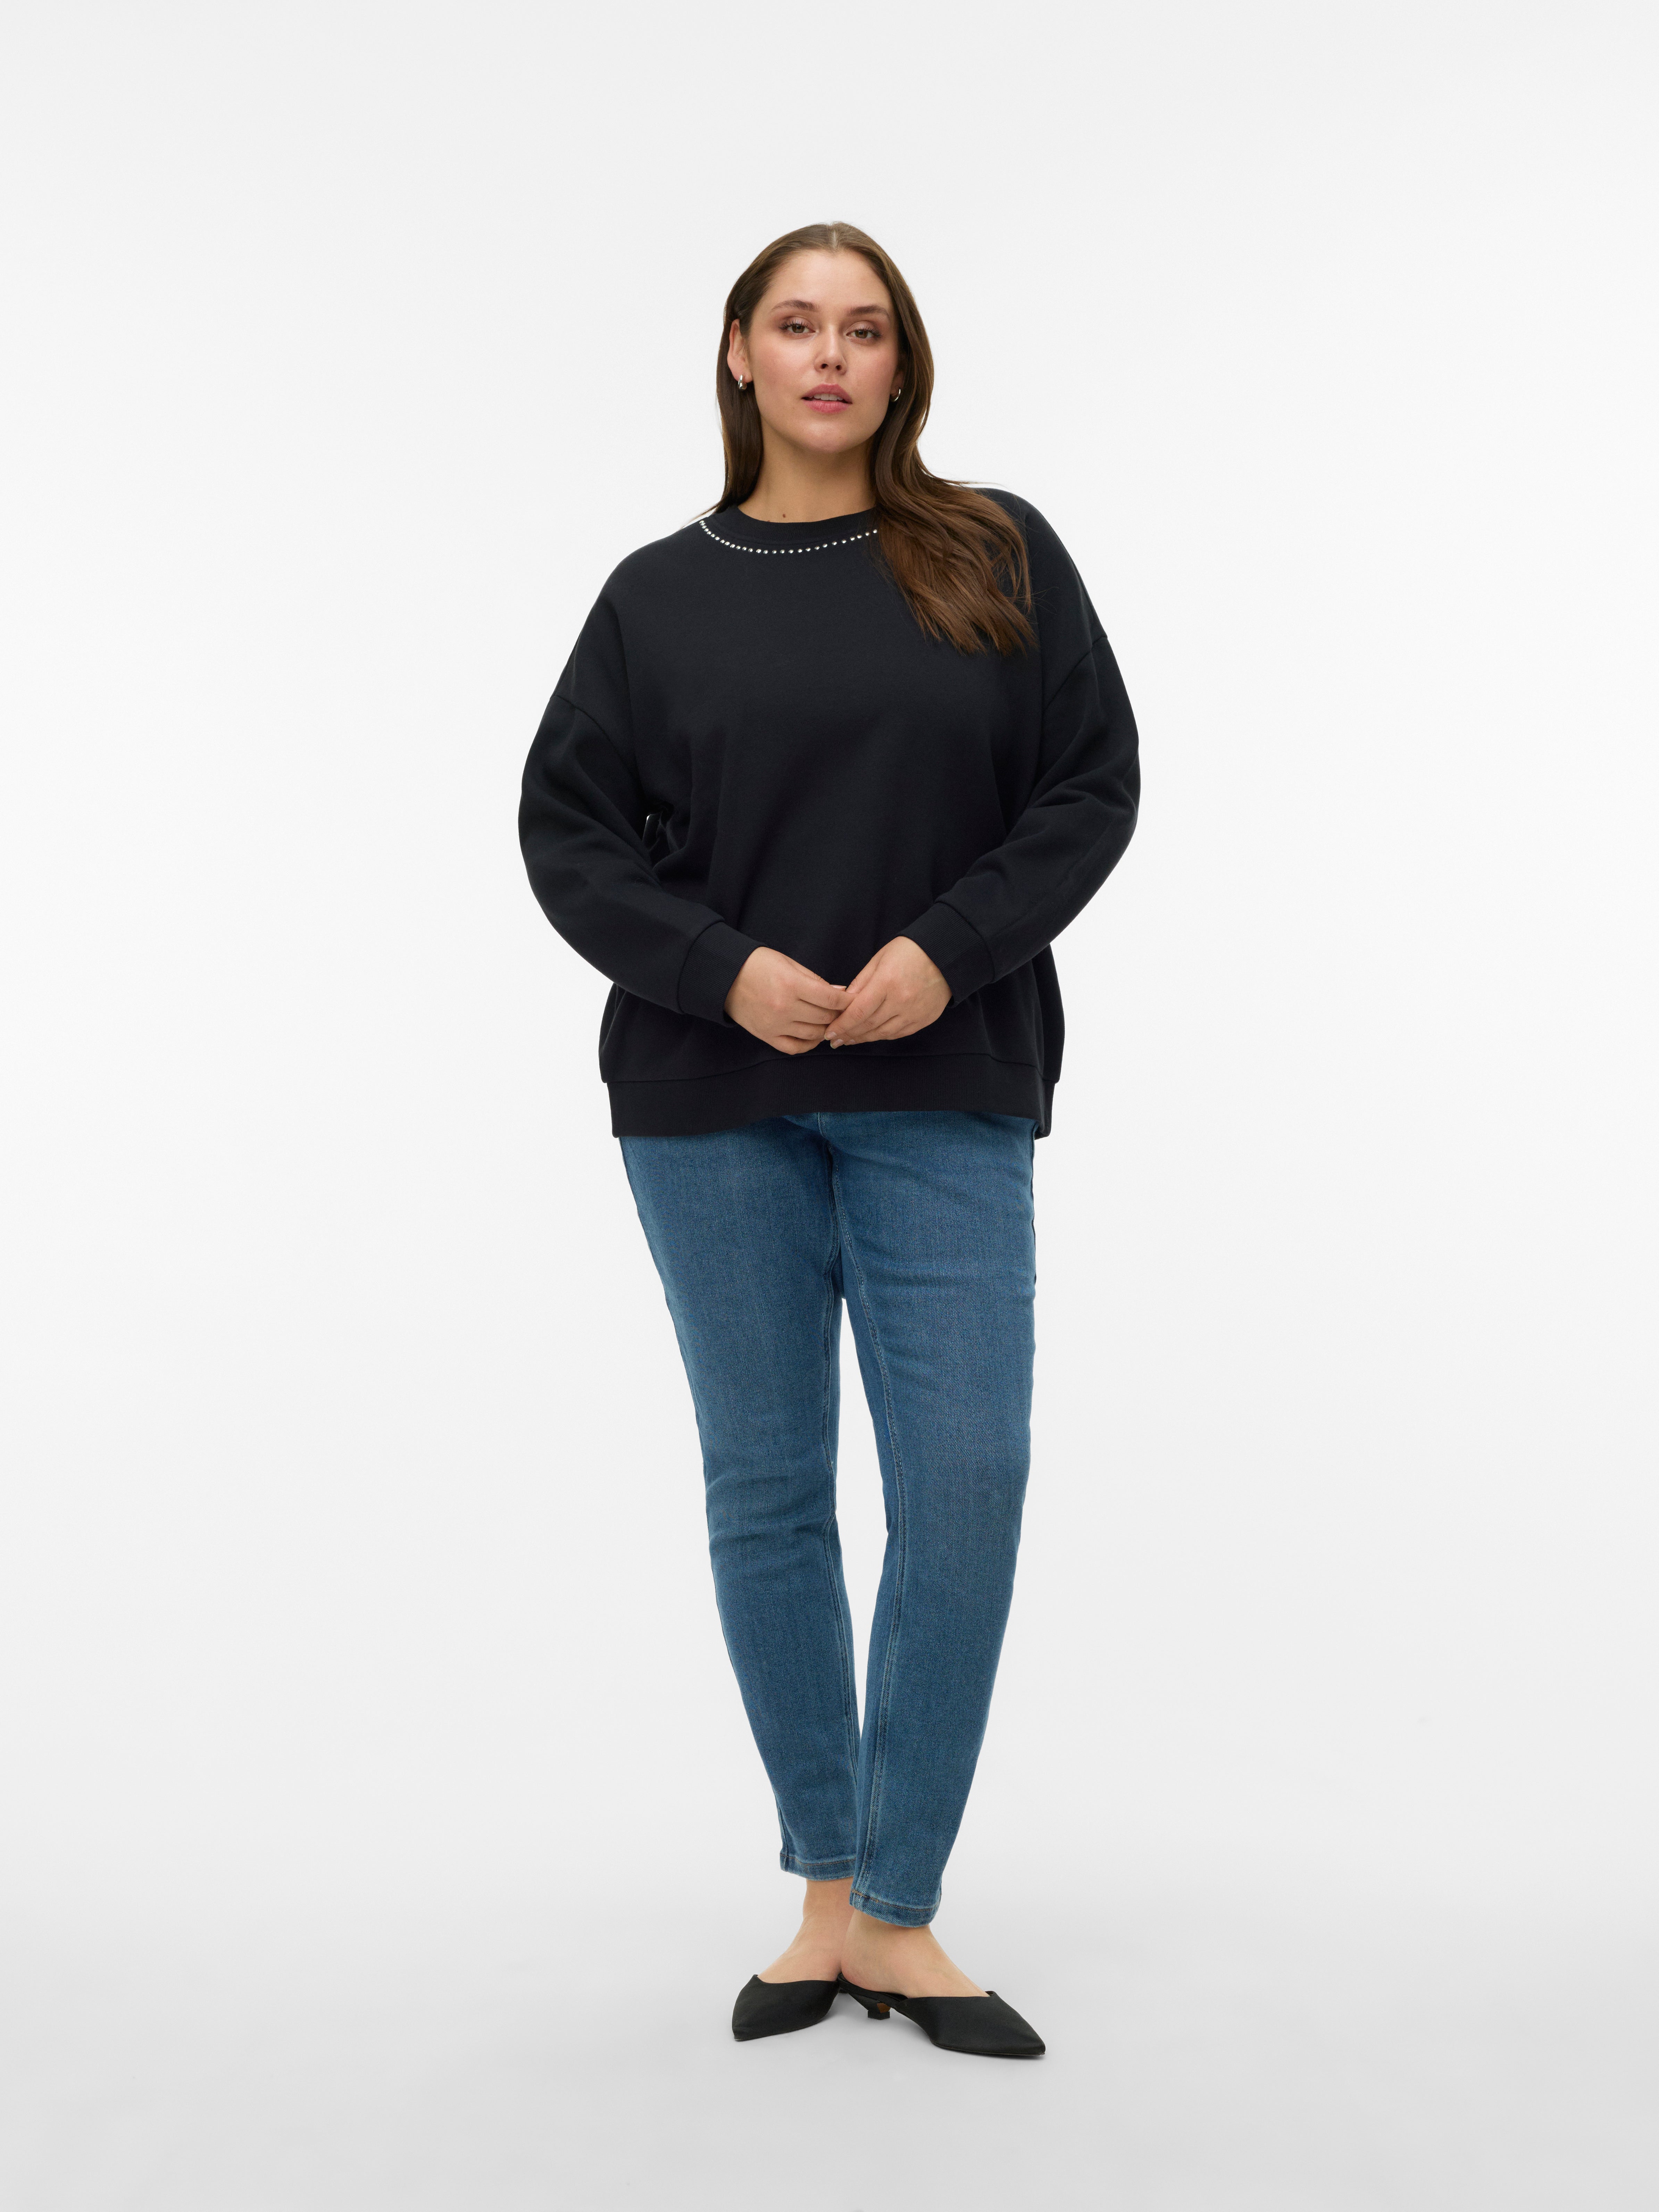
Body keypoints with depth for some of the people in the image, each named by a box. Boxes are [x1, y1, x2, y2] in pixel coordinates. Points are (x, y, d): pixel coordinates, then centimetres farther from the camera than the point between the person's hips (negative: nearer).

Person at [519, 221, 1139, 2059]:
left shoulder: (998, 558, 6)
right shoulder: (661, 593, 8)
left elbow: (1091, 785, 3)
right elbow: (569, 827, 6)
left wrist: (946, 954, -11)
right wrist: (722, 970, -10)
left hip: (943, 1095, -1)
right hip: (712, 1098, 1)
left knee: (967, 1479, -7)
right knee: (764, 1486, 5)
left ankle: (897, 1917, 6)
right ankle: (825, 1890, 19)